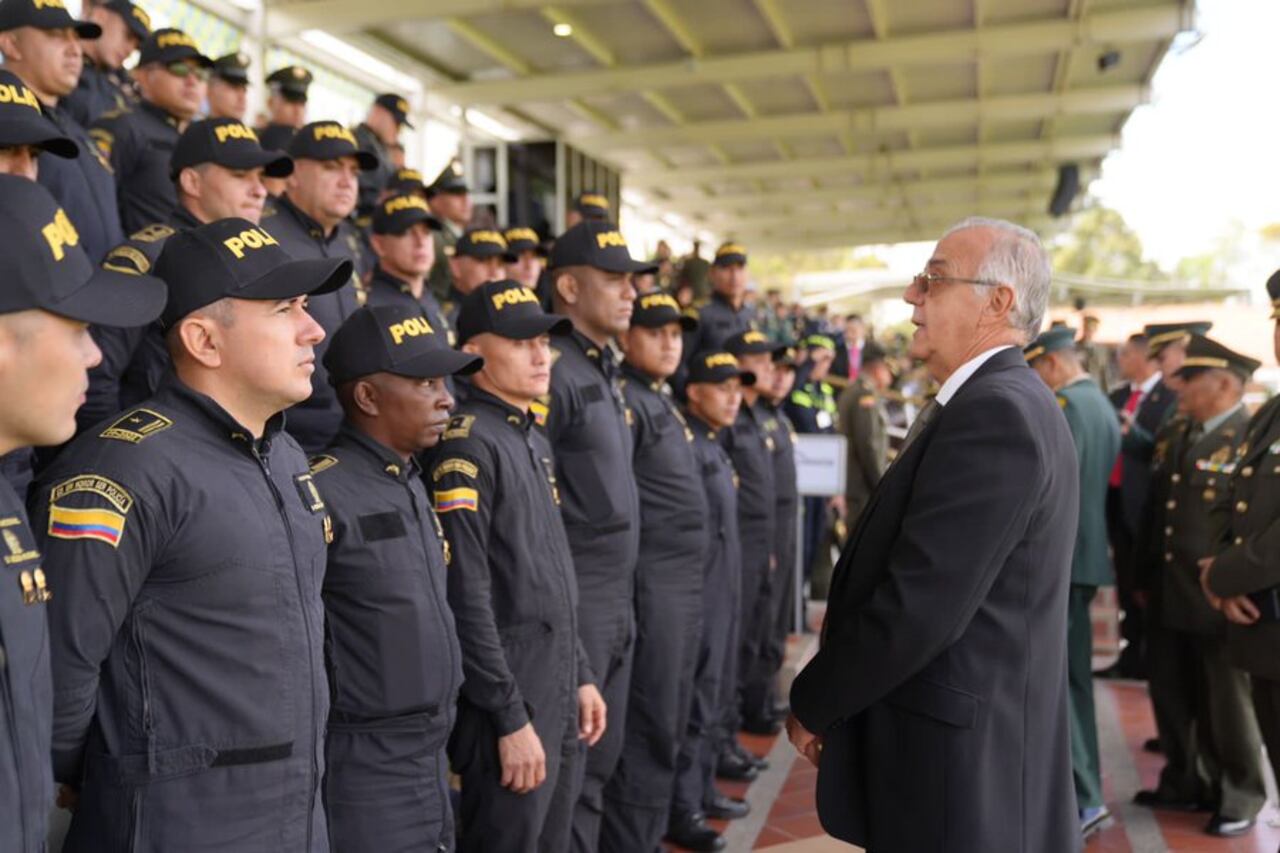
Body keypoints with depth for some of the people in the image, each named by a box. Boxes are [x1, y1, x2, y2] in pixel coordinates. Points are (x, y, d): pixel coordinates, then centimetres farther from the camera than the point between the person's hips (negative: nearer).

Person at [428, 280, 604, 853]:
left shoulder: (534, 439, 12)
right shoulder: (466, 444, -16)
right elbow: (466, 598, -21)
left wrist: (580, 675, 15)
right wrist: (511, 718, -18)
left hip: (558, 697, 9)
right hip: (511, 706, -9)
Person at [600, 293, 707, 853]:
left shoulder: (663, 402, 17)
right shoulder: (624, 400, -12)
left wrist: (693, 575, 18)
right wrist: (628, 582, -18)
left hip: (686, 581, 10)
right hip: (651, 585, -10)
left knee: (669, 725, 17)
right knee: (648, 729, -2)